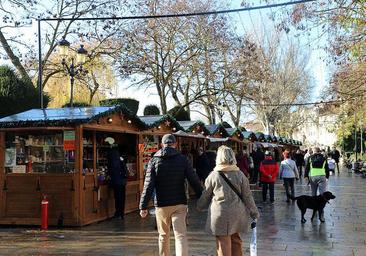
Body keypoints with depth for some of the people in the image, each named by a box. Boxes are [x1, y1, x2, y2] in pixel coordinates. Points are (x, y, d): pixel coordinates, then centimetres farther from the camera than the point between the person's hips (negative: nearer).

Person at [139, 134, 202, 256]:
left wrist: (143, 206, -5)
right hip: (179, 204, -1)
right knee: (181, 235, -3)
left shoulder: (154, 161, -2)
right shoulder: (183, 159, -1)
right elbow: (194, 181, -3)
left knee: (163, 235, 16)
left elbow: (148, 185, -7)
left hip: (162, 205, 1)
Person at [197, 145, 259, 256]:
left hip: (220, 214, -3)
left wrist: (200, 206, 23)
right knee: (236, 240, 17)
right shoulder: (240, 175, -1)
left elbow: (205, 196, 4)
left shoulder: (213, 175, -6)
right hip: (237, 214, 3)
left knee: (223, 243, 3)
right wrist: (254, 212, 13)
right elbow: (247, 196, 3)